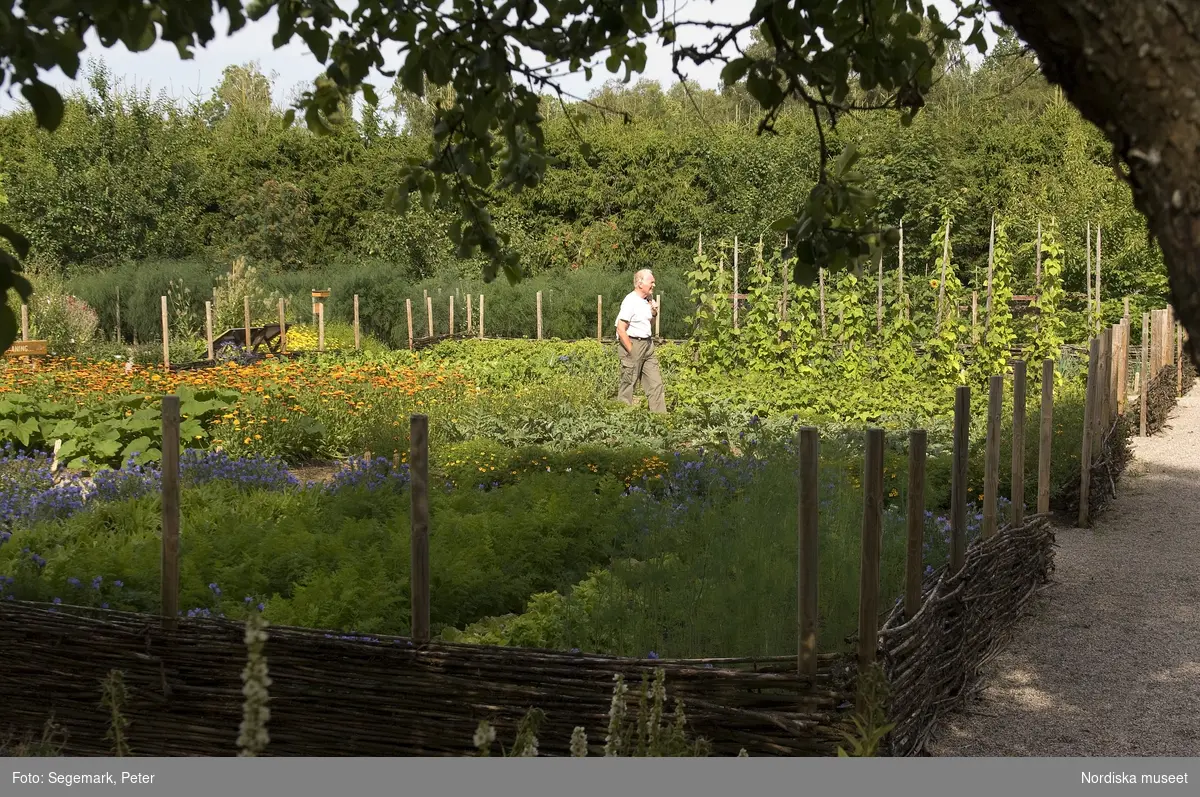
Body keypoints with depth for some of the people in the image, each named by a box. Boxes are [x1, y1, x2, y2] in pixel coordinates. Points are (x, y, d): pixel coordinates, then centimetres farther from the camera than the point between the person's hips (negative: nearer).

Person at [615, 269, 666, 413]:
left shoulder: (647, 301, 12)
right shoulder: (630, 301, -14)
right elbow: (621, 329, -19)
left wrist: (654, 314, 5)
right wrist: (631, 351, -18)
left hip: (647, 345, 9)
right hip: (632, 344, -9)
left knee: (655, 383, 5)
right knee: (628, 384, -1)